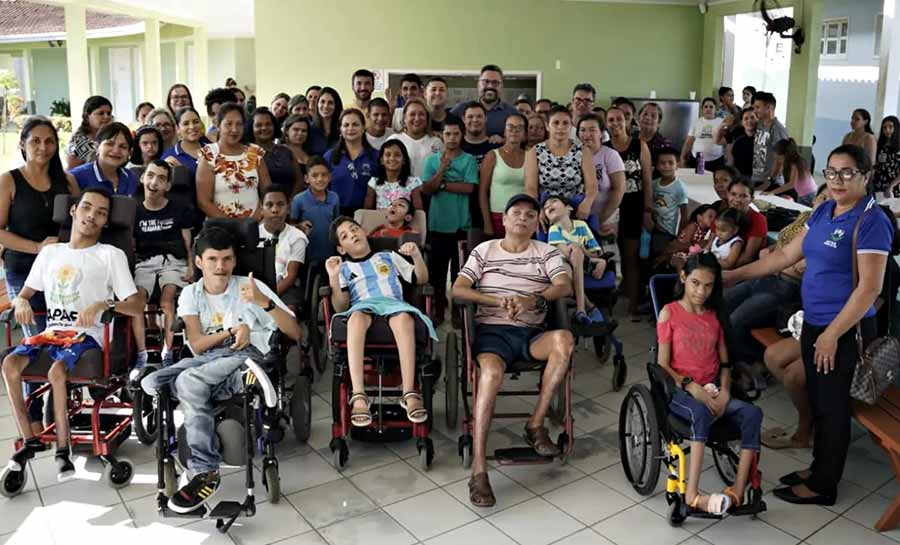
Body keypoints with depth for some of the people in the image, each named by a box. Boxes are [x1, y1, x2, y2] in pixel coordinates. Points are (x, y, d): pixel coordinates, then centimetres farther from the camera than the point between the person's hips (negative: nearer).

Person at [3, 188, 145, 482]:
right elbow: (23, 294, 20)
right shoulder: (50, 251, 18)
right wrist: (21, 303, -5)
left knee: (56, 370, -32)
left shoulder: (111, 255, 2)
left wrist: (104, 304, -25)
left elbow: (137, 306, -6)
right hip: (51, 331, 5)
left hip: (86, 334, -4)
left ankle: (63, 449, -16)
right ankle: (30, 440, -9)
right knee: (9, 363, -23)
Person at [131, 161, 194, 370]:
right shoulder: (136, 212, 10)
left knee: (167, 300, -28)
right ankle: (142, 356, -19)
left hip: (172, 260, -2)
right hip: (144, 262, 2)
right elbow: (131, 246, 13)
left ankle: (168, 354, -21)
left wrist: (191, 267, -7)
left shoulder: (179, 211, 6)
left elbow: (188, 244, 7)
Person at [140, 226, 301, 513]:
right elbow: (197, 345, 2)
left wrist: (264, 302, -16)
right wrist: (233, 330, -11)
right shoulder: (190, 293, 15)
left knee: (189, 381, -32)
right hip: (206, 360, 4)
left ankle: (206, 473, -25)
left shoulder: (250, 287, 6)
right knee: (151, 383, -23)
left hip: (248, 355, -4)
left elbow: (295, 333, -3)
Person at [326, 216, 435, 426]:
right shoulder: (344, 268, 26)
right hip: (362, 306, 0)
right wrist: (333, 278, -3)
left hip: (393, 302, 0)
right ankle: (358, 395, -45)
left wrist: (417, 255, 7)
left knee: (404, 318, -39)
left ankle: (410, 393, -41)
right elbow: (341, 307, 11)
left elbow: (422, 280, 24)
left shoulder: (388, 256, 30)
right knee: (357, 317, -40)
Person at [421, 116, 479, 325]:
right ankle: (438, 310, 19)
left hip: (461, 224, -1)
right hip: (438, 223, 2)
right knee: (437, 269, 7)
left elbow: (469, 188, -12)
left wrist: (442, 184, -8)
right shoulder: (432, 159, 5)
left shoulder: (469, 160, 0)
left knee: (460, 269, 7)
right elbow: (426, 189, -4)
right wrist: (441, 170, -15)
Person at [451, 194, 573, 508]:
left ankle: (536, 425, -16)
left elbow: (565, 287, -6)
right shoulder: (484, 251, 12)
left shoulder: (547, 253, 13)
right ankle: (478, 470, -32)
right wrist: (497, 300, -16)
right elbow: (458, 290, 0)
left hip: (531, 334, 2)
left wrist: (533, 299, -26)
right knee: (491, 372, -36)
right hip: (492, 331, -2)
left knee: (564, 339, -33)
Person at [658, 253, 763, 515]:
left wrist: (724, 392, -7)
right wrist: (693, 388, -19)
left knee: (752, 413, -24)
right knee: (701, 414, -38)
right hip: (679, 389, -5)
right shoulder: (669, 313, -3)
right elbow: (663, 366, -6)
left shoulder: (716, 315, 12)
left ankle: (737, 492, -23)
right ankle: (692, 495, -39)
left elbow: (724, 362, 11)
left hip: (712, 389, 5)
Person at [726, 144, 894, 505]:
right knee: (817, 401, 18)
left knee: (833, 407, 6)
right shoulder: (823, 212, 7)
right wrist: (735, 275, 10)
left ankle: (823, 486, 20)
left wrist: (832, 334, -21)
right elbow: (786, 255, 13)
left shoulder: (872, 221, -16)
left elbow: (870, 287, -20)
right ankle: (819, 467, 35)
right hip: (813, 324, 7)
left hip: (845, 330, -7)